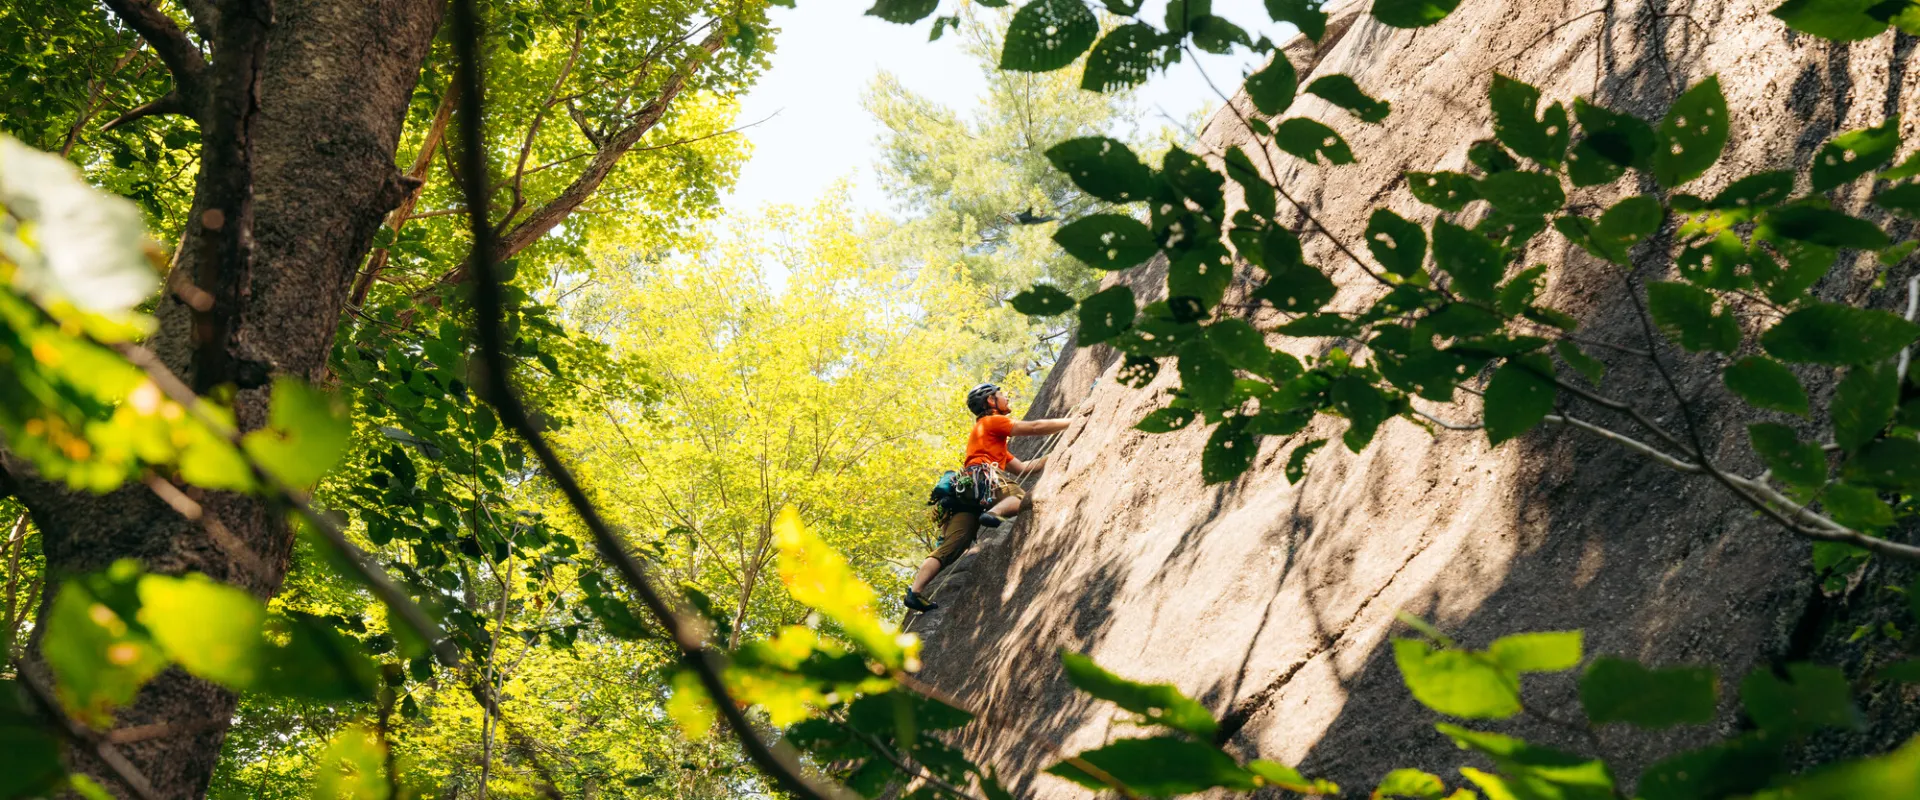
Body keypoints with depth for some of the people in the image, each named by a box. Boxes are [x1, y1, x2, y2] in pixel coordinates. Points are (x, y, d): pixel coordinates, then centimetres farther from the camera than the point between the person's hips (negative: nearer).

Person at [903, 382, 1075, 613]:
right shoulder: (992, 422, 14)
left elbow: (1023, 468, 35)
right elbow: (1035, 427, 6)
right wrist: (1074, 422, 14)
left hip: (964, 490, 8)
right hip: (983, 476, -8)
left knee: (951, 547, -4)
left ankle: (916, 590, -16)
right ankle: (995, 513, -51)